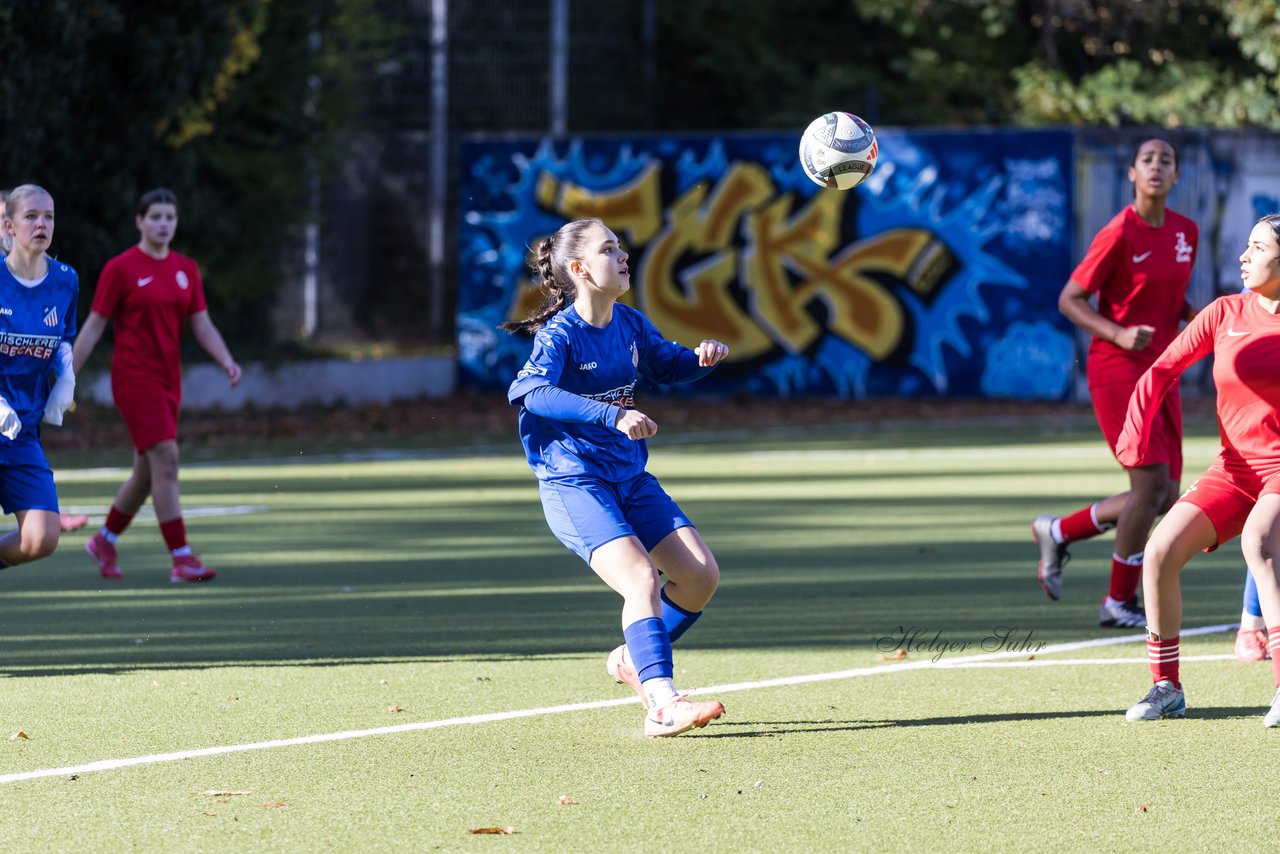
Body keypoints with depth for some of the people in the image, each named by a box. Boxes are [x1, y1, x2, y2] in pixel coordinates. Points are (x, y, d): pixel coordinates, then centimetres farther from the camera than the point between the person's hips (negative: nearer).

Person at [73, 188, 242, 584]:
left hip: (169, 380, 7)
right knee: (166, 461, -16)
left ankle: (104, 542, 33)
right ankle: (181, 559, -17)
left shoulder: (186, 269, 9)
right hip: (134, 377, -7)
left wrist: (227, 361, -9)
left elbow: (201, 325, 8)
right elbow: (93, 327, -4)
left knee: (148, 472, 12)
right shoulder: (120, 269, -7)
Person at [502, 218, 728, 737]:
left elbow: (668, 366, 26)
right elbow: (530, 391, -35)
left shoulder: (629, 324, 6)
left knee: (701, 575, 1)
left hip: (631, 479, 7)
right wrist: (611, 415, -44)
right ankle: (663, 705, -31)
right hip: (573, 484, -7)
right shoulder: (560, 334, -16)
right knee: (641, 578, -25)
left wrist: (702, 357, 2)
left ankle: (634, 661, 22)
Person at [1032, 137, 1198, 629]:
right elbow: (1070, 300, -9)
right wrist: (1119, 334, -23)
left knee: (1166, 496, 5)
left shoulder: (1186, 232, 7)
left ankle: (1057, 533, 24)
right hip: (1117, 368, -7)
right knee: (1152, 482, -15)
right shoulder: (1119, 234, -13)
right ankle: (1120, 603, -2)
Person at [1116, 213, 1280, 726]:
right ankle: (1166, 688, 3)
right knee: (1160, 552, -13)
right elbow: (1163, 370, 5)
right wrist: (1135, 432, -8)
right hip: (1234, 468, 5)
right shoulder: (1225, 314, 2)